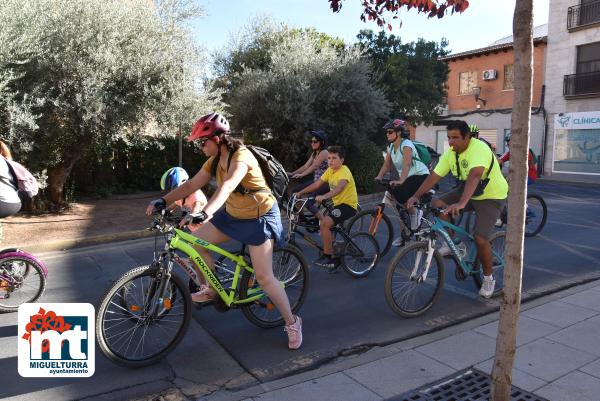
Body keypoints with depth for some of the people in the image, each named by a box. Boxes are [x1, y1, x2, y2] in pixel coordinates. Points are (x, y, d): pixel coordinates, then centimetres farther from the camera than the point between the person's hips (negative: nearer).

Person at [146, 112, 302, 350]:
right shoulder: (215, 159, 0)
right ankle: (212, 290, 18)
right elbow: (193, 184, -1)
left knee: (264, 277, -9)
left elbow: (226, 188, -43)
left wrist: (203, 213, -56)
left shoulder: (241, 156, -26)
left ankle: (292, 323, 10)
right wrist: (163, 201, -11)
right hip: (232, 214, 8)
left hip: (259, 218, -8)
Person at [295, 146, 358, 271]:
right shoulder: (330, 171, 7)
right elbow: (317, 184, 7)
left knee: (324, 223, -24)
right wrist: (300, 193, -1)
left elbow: (339, 187, -37)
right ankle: (335, 259, 21)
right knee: (324, 225, 9)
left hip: (348, 204, -9)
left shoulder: (344, 171, -18)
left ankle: (327, 256, -11)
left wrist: (324, 197, -51)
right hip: (337, 204, 9)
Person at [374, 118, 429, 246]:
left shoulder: (406, 144, -20)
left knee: (399, 193, -30)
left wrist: (400, 181, -46)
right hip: (408, 178, 8)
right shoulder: (391, 147, 5)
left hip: (420, 175, -8)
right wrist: (378, 177, -14)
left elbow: (407, 164, -34)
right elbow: (386, 164, 2)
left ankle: (415, 212, -7)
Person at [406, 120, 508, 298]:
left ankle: (488, 278, 10)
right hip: (467, 191, 7)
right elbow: (434, 176, -9)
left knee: (480, 239, -16)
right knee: (437, 204, -13)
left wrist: (461, 203, -58)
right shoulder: (450, 153, -7)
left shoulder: (479, 149, -30)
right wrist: (416, 196, -20)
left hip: (491, 197, -7)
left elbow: (474, 176, -45)